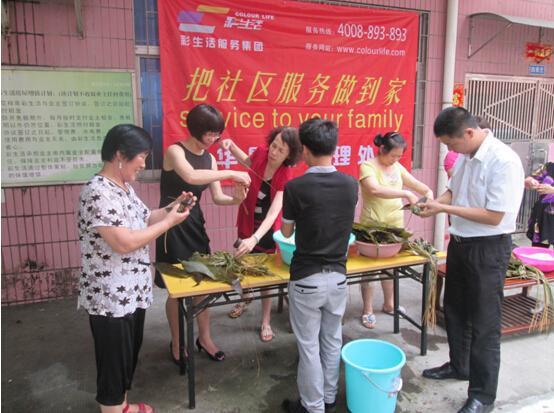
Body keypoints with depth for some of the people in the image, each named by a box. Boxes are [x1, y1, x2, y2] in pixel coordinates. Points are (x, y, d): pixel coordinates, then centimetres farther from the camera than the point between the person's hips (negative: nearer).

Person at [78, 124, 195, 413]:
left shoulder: (124, 187, 7)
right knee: (114, 360, 8)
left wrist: (171, 207, 3)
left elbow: (142, 220, 18)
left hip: (132, 291, 10)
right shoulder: (98, 193, -23)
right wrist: (169, 222, -19)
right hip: (110, 298, -10)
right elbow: (124, 242, -28)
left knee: (130, 354, 23)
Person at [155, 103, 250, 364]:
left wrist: (235, 199, -18)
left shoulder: (209, 158, 5)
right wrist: (230, 173, -33)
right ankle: (177, 343, 25)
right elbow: (191, 176, -36)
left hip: (195, 223, 6)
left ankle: (204, 338, 28)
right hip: (173, 225, -6)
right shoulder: (175, 151, -14)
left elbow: (217, 197, 3)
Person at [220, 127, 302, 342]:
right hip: (247, 221, 4)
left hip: (267, 228, -4)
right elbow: (248, 162, 10)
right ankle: (244, 300, 48)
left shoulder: (286, 177, -27)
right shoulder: (261, 152, -16)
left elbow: (274, 212, -37)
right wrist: (231, 146, -6)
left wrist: (254, 239, -50)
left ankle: (266, 321, 23)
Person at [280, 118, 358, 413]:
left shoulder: (295, 187, -17)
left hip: (307, 279, -4)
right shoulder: (351, 185, -4)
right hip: (338, 276, 5)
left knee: (309, 346, 11)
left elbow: (286, 232, -2)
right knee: (332, 340, 20)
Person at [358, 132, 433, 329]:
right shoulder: (367, 166, -14)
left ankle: (388, 304, 34)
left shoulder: (397, 167, 8)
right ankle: (367, 310, 16)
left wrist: (427, 192, -7)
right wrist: (406, 193, -33)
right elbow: (375, 189, -31)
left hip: (395, 225, 7)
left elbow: (415, 183, 15)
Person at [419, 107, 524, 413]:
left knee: (484, 323, 5)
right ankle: (459, 365, 44)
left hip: (488, 249, -8)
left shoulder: (504, 161, -23)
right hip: (460, 242, 8)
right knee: (454, 309, 21)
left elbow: (494, 216, -24)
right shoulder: (466, 155, 2)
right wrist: (434, 204, -5)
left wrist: (446, 209, -22)